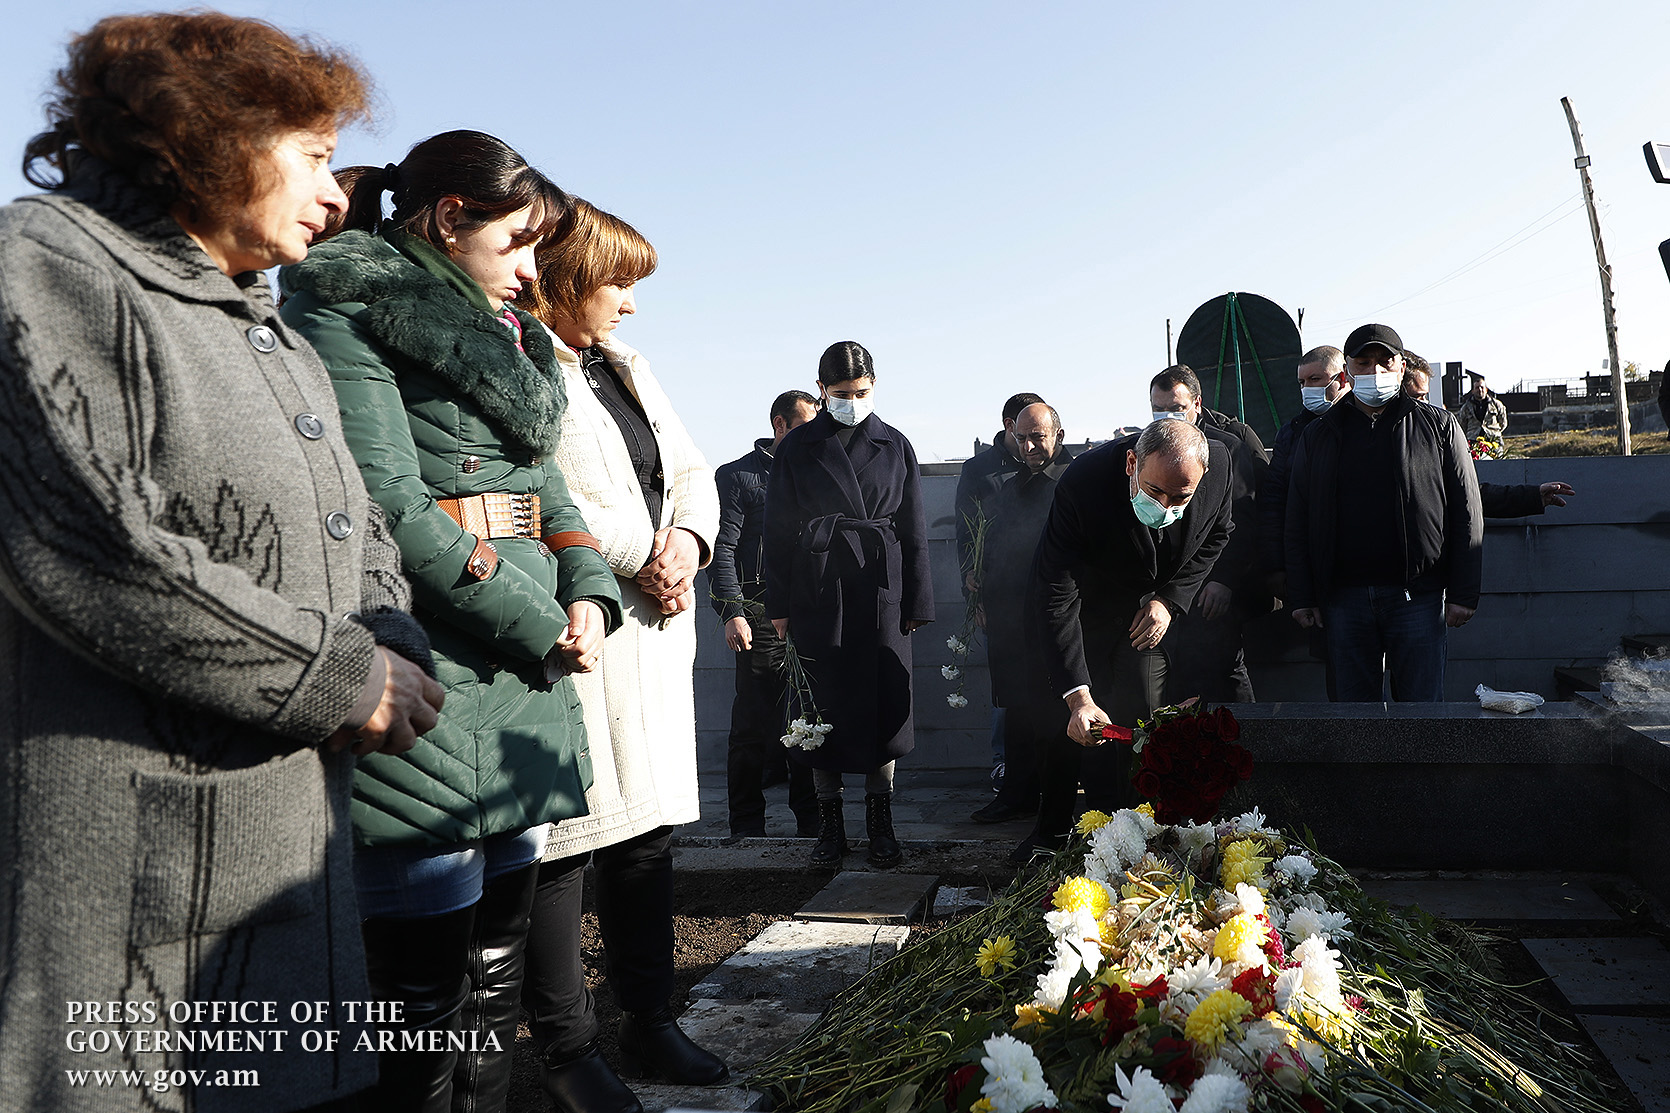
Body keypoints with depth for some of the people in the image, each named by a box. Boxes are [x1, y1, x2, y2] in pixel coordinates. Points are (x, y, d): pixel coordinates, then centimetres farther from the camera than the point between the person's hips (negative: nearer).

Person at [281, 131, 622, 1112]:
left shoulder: (506, 334, 22)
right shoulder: (347, 306, -4)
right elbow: (387, 501, -15)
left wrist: (587, 591, 1)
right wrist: (539, 624, -12)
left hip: (530, 668, 8)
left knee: (499, 974, 14)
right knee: (426, 993, -1)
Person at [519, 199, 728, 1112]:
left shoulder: (627, 370, 21)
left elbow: (692, 472, 18)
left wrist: (687, 539, -3)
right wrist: (642, 553, -13)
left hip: (653, 634, 8)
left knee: (648, 830, 13)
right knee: (564, 841, 0)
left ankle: (650, 1025, 27)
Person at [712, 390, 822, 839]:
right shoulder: (739, 476, 3)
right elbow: (723, 549, -4)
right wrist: (732, 611, -14)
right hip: (762, 616, -4)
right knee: (753, 725, -1)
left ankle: (811, 818, 19)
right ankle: (747, 826, 10)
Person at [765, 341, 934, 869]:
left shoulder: (895, 445, 9)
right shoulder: (798, 447, 6)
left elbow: (914, 530, 9)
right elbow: (778, 529, 5)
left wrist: (918, 601, 4)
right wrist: (778, 604, 1)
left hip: (881, 591, 1)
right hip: (817, 592, -1)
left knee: (884, 701, 3)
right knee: (824, 704, 3)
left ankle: (880, 822, 16)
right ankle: (829, 824, 15)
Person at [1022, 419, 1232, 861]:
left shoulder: (1219, 462, -24)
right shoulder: (1082, 484, -37)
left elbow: (1218, 533, -1)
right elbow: (1055, 597, -36)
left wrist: (1170, 599, -13)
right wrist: (1079, 696, -42)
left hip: (1151, 608, 3)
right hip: (1084, 608, -2)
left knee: (1140, 718, -7)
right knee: (1067, 721, 3)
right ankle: (1052, 829, 23)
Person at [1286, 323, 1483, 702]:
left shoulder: (1438, 426, 8)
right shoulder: (1319, 436, 11)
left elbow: (1466, 515, 5)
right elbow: (1298, 524, 10)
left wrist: (1463, 593, -2)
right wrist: (1301, 597, 3)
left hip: (1417, 595, -1)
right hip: (1344, 596, 2)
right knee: (1353, 707, 7)